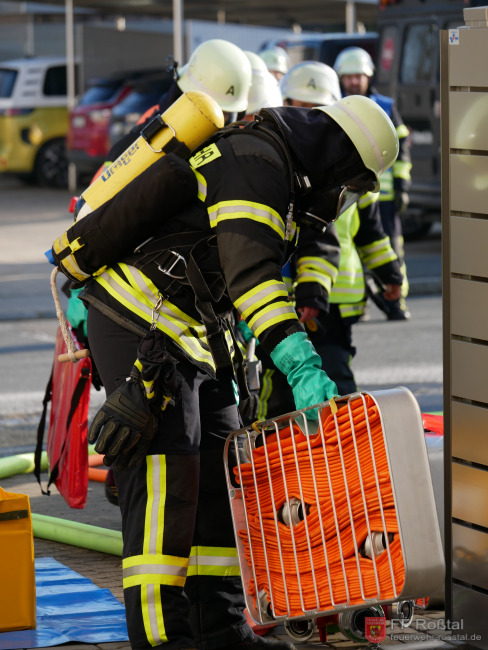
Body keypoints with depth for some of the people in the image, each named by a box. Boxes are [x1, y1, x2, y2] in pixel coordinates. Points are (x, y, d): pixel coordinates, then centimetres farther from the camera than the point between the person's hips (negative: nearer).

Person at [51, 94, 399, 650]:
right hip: (142, 327, -11)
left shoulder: (269, 165, 17)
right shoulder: (256, 160, -16)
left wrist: (226, 363, 27)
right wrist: (302, 368, -36)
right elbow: (252, 273, -28)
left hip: (189, 337, 11)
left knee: (217, 477, 9)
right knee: (164, 480, -14)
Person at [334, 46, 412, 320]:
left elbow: (401, 150, 10)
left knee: (390, 246, -1)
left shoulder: (387, 108, 10)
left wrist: (402, 187, 3)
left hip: (383, 194, 0)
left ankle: (396, 301, 8)